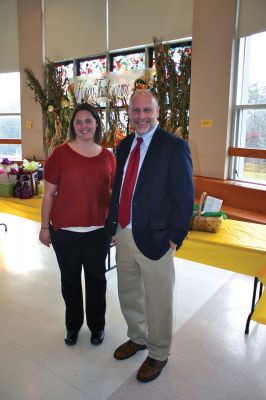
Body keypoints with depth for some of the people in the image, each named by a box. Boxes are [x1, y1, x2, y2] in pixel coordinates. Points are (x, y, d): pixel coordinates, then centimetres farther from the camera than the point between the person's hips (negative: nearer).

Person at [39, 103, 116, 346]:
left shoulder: (108, 157, 2)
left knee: (96, 278, 14)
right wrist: (44, 227, -2)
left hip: (98, 231, 2)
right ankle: (73, 324, 38)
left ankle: (97, 325, 37)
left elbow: (113, 194, 8)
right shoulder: (60, 154, -6)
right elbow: (49, 193, -2)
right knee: (70, 279, 15)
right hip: (65, 231, -1)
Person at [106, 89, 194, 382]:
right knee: (128, 295, 23)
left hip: (154, 239, -6)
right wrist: (112, 224, 6)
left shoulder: (174, 146, -13)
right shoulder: (124, 145, 8)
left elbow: (184, 197, -13)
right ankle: (137, 338, 50)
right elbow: (118, 187, 11)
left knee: (157, 303, 12)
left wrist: (174, 237, -12)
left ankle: (158, 354, 38)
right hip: (123, 235, 7)